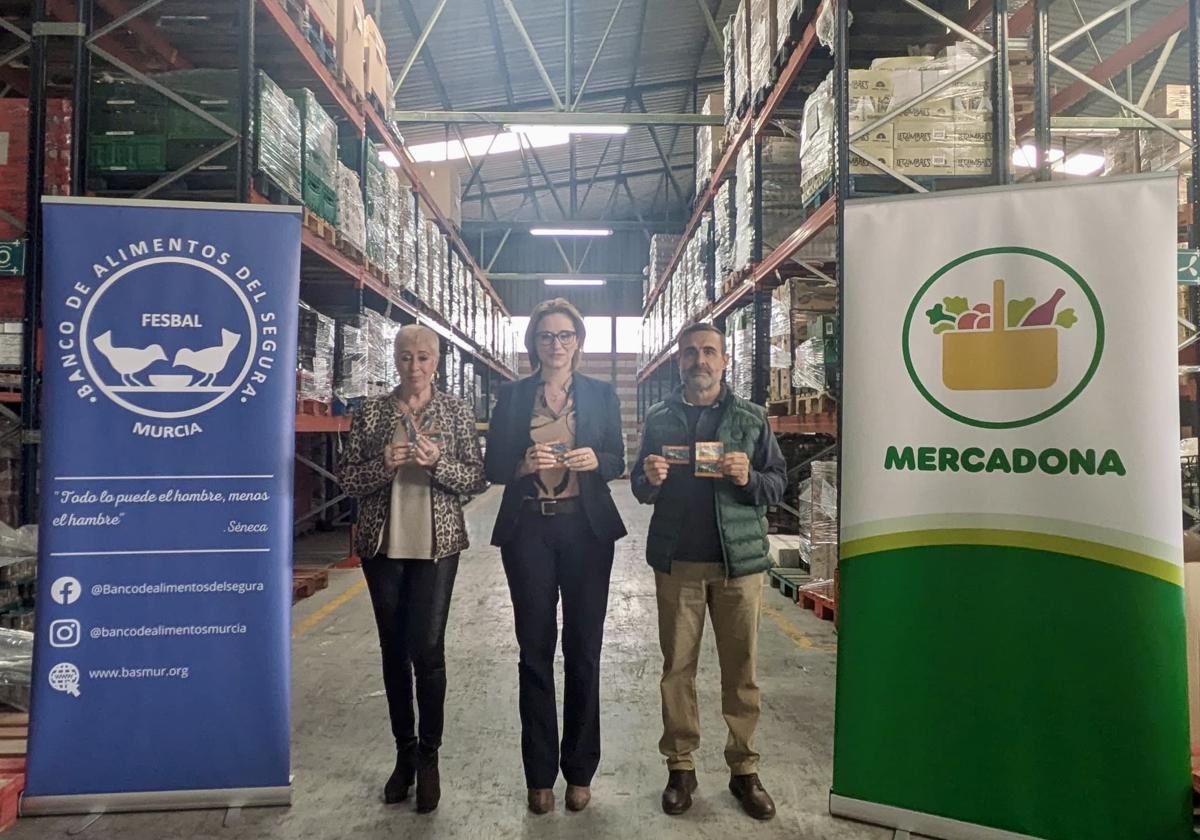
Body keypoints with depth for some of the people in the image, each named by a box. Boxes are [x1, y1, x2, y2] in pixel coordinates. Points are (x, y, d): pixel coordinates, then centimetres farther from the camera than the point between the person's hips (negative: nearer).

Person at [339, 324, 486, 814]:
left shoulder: (456, 412, 1)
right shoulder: (371, 412, 3)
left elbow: (477, 479, -2)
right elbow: (348, 479, 2)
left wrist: (438, 462, -19)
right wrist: (383, 464, -16)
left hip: (437, 544, -2)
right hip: (382, 544, 2)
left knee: (427, 648, -5)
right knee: (394, 649, 10)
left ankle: (428, 755, 13)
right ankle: (404, 751, 25)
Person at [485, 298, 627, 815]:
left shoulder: (601, 395, 7)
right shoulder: (511, 396, 6)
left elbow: (617, 461, 7)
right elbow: (494, 467, 4)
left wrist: (595, 460, -14)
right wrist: (524, 464, -16)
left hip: (586, 529, 0)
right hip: (528, 529, 0)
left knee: (583, 649, 6)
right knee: (535, 650, 6)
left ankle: (580, 771, 22)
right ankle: (539, 774, 20)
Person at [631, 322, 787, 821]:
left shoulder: (750, 418, 5)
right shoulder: (659, 418, 9)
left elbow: (778, 483, 4)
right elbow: (640, 491, 12)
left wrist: (749, 478, -16)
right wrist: (650, 479, -10)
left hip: (740, 559, 0)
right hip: (676, 560, 1)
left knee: (741, 668, 6)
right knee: (677, 667, 7)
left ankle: (744, 769, 19)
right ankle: (680, 765, 20)